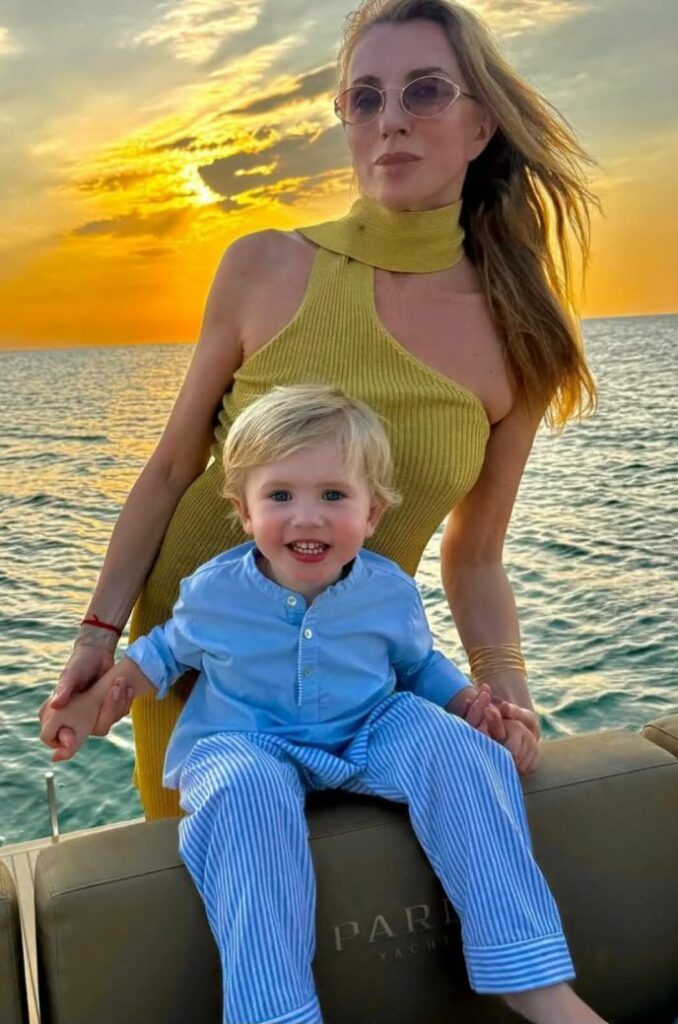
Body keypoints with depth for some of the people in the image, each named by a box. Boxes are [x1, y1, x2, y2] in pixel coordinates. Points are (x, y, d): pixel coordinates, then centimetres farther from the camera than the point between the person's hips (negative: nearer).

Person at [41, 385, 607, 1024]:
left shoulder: (392, 593, -7)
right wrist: (92, 701, 7)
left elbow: (420, 666, 12)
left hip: (370, 734, 2)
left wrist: (478, 706, -4)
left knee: (450, 744, -25)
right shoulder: (211, 593, -11)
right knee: (249, 791, -37)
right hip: (246, 746, -1)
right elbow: (164, 653, 11)